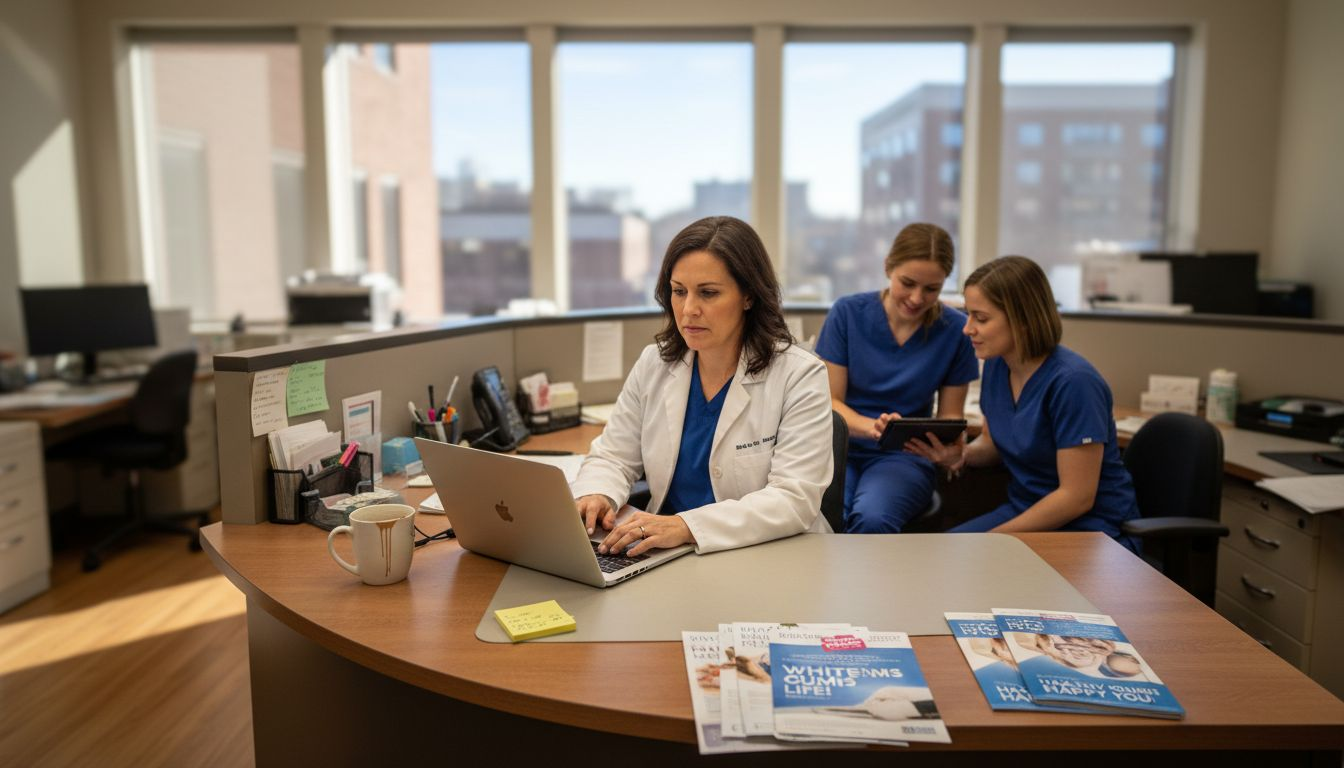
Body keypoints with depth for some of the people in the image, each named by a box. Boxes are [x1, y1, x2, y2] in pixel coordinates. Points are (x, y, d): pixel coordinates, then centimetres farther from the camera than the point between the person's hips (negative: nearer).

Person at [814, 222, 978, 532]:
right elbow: (829, 401, -3)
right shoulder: (848, 312, -3)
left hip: (904, 455, 0)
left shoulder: (955, 330, -1)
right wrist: (871, 426, -25)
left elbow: (950, 415, 7)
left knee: (872, 518, -33)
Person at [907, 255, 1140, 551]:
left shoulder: (1072, 382, -23)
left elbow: (1077, 496, -21)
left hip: (1091, 525, -7)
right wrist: (962, 455, -9)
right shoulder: (996, 365, -1)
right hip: (1026, 510, 7)